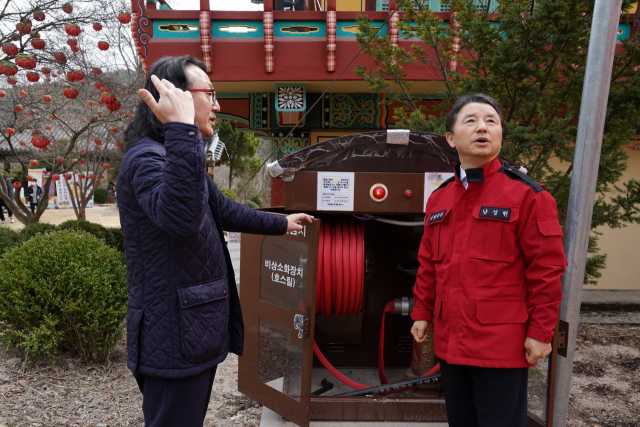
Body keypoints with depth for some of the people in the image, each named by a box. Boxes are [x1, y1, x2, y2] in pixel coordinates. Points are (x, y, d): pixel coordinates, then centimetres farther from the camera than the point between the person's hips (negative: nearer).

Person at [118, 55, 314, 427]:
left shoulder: (176, 157, 14)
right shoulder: (147, 159, -20)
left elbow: (224, 210, 23)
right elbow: (182, 218, -42)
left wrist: (281, 224, 30)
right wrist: (182, 130, -45)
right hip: (174, 339, -10)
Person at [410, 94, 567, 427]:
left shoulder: (527, 195, -8)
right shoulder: (438, 199, 8)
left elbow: (546, 269, -9)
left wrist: (541, 332, -10)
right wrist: (422, 312, 11)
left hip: (503, 345, -5)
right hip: (450, 342, 5)